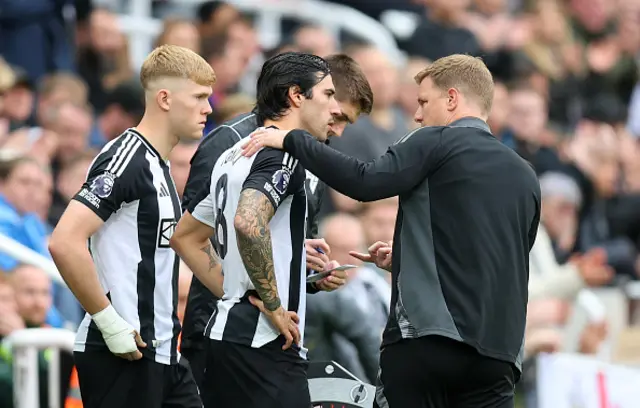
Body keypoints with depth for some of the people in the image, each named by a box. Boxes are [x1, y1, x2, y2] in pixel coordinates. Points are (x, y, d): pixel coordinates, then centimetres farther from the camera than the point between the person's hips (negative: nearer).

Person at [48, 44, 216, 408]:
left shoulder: (158, 165, 15)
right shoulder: (126, 159, -14)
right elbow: (64, 242, -24)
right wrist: (110, 322, -21)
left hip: (162, 350, 10)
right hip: (121, 354, -9)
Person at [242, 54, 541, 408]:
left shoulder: (437, 143, -2)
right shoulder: (525, 177, 16)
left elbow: (365, 183, -16)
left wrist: (290, 140, -8)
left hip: (426, 339, -5)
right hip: (497, 349, 5)